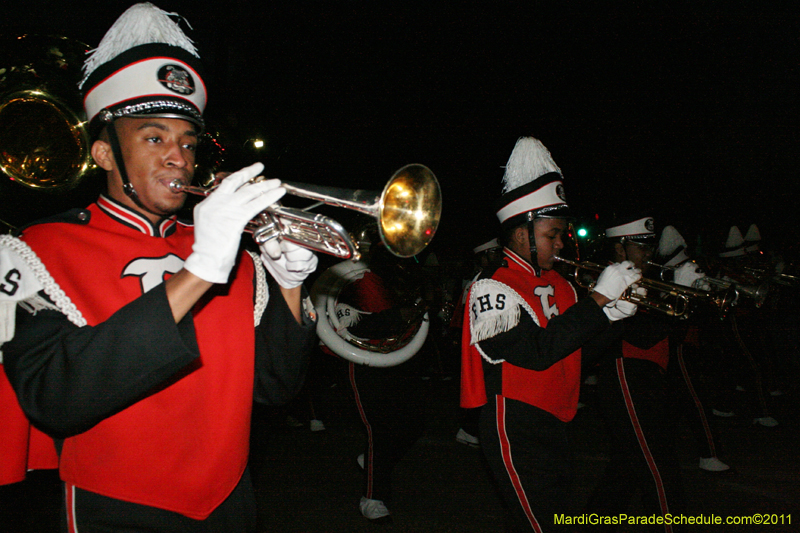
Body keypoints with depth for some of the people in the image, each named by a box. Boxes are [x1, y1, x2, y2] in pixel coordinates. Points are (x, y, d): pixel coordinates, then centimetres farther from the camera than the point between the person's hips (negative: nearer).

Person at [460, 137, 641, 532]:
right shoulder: (493, 287, -16)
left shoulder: (556, 282, 11)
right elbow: (538, 351, -28)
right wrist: (600, 296, -24)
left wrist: (617, 310, -4)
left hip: (554, 425, 9)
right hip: (515, 430, -9)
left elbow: (584, 350, 14)